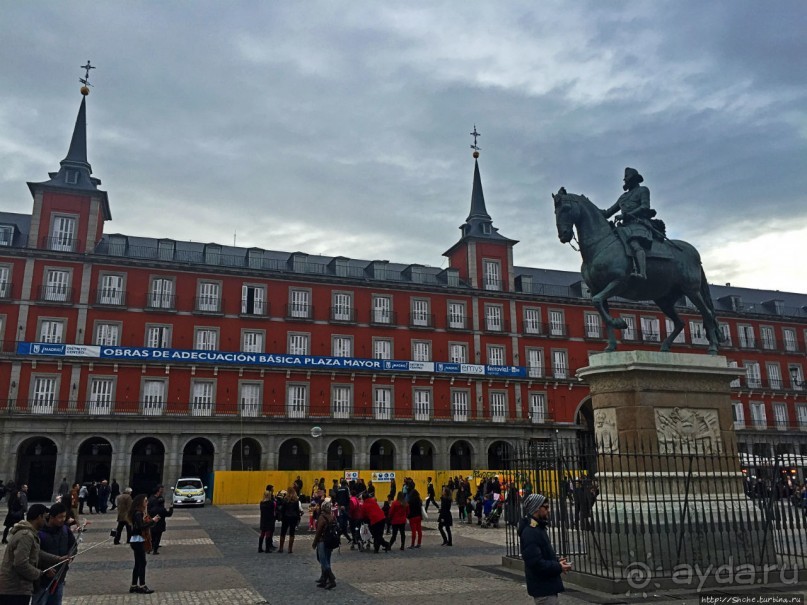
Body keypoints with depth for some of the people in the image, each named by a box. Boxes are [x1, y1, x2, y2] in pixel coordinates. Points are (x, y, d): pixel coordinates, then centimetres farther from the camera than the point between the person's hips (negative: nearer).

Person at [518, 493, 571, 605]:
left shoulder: (538, 528, 12)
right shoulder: (530, 532, -22)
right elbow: (536, 563, -27)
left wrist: (557, 562, 5)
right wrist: (558, 567, -17)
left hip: (547, 584, 10)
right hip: (543, 587, -10)